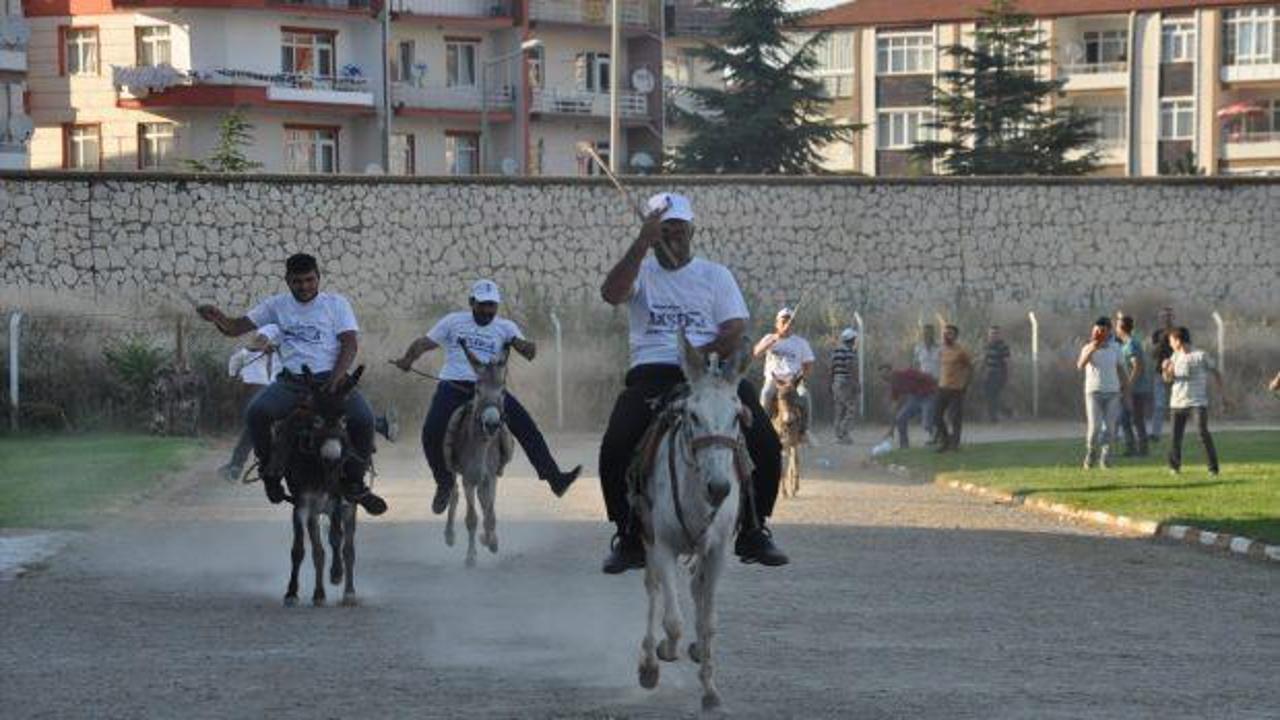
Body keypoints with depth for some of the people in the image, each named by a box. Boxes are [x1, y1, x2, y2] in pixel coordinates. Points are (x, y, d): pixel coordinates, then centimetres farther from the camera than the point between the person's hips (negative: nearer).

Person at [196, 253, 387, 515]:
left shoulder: (336, 303, 8)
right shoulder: (277, 305, 13)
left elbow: (350, 343, -1)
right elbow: (235, 328, 8)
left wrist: (338, 375, -20)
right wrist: (218, 318, -16)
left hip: (329, 377, -1)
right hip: (291, 381, 1)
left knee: (362, 418, -28)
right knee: (256, 413, -28)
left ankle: (354, 483, -8)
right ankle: (269, 468, -3)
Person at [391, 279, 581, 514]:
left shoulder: (505, 327, 11)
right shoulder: (453, 322, 11)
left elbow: (525, 348, -3)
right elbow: (425, 342, 6)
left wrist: (526, 347, -29)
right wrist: (408, 359, -15)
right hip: (453, 388, -1)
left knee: (526, 427, -14)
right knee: (431, 433, -19)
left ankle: (554, 477, -13)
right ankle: (444, 482, 4)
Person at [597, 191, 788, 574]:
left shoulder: (715, 274, 16)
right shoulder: (641, 272, 14)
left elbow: (735, 333, 4)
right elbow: (612, 293, -11)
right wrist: (642, 243, -18)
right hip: (652, 373, -1)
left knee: (764, 442, -19)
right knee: (616, 446, -24)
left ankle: (754, 532, 0)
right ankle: (630, 538, -7)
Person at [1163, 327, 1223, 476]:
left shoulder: (1200, 356, -5)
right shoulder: (1175, 357, 8)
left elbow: (1216, 373, 3)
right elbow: (1168, 379, 11)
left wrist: (1220, 393, -2)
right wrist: (1165, 370, -11)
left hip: (1198, 401, -4)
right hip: (1178, 402, 4)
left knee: (1203, 433, -12)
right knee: (1176, 435, 4)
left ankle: (1213, 467, -7)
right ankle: (1174, 465, 21)